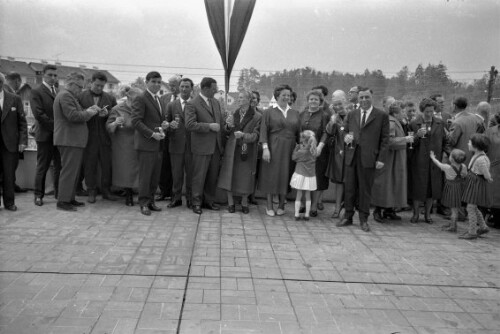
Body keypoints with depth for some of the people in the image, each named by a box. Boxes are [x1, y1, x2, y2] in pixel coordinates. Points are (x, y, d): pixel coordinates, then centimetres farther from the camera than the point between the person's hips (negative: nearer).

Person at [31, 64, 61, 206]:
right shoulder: (36, 92, -3)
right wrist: (55, 126, -14)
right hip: (45, 135, -4)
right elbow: (39, 114, -12)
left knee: (60, 166, 6)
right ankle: (38, 195, 13)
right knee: (42, 167, 4)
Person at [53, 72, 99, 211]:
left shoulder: (69, 96, 21)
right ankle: (62, 201, -3)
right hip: (69, 140, -11)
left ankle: (69, 198, 22)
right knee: (69, 171, -8)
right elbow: (73, 116, -23)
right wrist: (89, 113, -12)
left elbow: (76, 113, 20)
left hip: (74, 140, 11)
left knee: (73, 171, 15)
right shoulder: (65, 96, -13)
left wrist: (88, 110, 6)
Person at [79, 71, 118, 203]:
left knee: (107, 165, 5)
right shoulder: (81, 96, 4)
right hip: (89, 137, -2)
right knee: (89, 166, 4)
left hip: (105, 137, 2)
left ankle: (106, 191, 18)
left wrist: (107, 114, -11)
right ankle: (91, 192, 15)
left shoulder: (110, 98, 10)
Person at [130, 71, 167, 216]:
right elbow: (135, 121, -14)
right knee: (145, 175, -2)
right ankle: (144, 203, 7)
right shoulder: (140, 99, -7)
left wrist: (164, 124, 6)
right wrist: (152, 134, -18)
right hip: (146, 143, -7)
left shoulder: (160, 101, 20)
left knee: (155, 175, 8)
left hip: (158, 144, 7)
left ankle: (151, 201, 17)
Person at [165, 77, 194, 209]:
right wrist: (170, 125, -16)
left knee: (191, 174, 5)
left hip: (192, 145, -1)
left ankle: (190, 199, 17)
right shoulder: (171, 105, 7)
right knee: (176, 174, 7)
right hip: (176, 145, 1)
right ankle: (176, 198, 19)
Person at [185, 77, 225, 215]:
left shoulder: (216, 102, 13)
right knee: (199, 176, 2)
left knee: (213, 176, 12)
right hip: (202, 147, -6)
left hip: (216, 146, 6)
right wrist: (209, 126, -19)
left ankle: (209, 201, 24)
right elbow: (189, 124, -19)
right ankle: (197, 203, 14)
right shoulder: (192, 104, -10)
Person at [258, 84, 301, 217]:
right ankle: (269, 206, 10)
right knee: (271, 175, 1)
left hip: (289, 149, 3)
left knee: (285, 176, 5)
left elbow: (298, 132, 10)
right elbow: (264, 131, -4)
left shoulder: (295, 113, 11)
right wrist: (265, 148, -14)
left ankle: (281, 205, 17)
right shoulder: (269, 112, 2)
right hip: (273, 149, -2)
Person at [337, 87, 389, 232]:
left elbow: (384, 139, 0)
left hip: (368, 158, -3)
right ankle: (348, 217, 19)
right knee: (349, 188, 7)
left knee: (365, 189, 3)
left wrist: (381, 159, -8)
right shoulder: (351, 115, 14)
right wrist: (346, 137, -4)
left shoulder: (382, 116, 2)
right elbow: (345, 132, 21)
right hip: (351, 156, 3)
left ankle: (364, 219, 15)